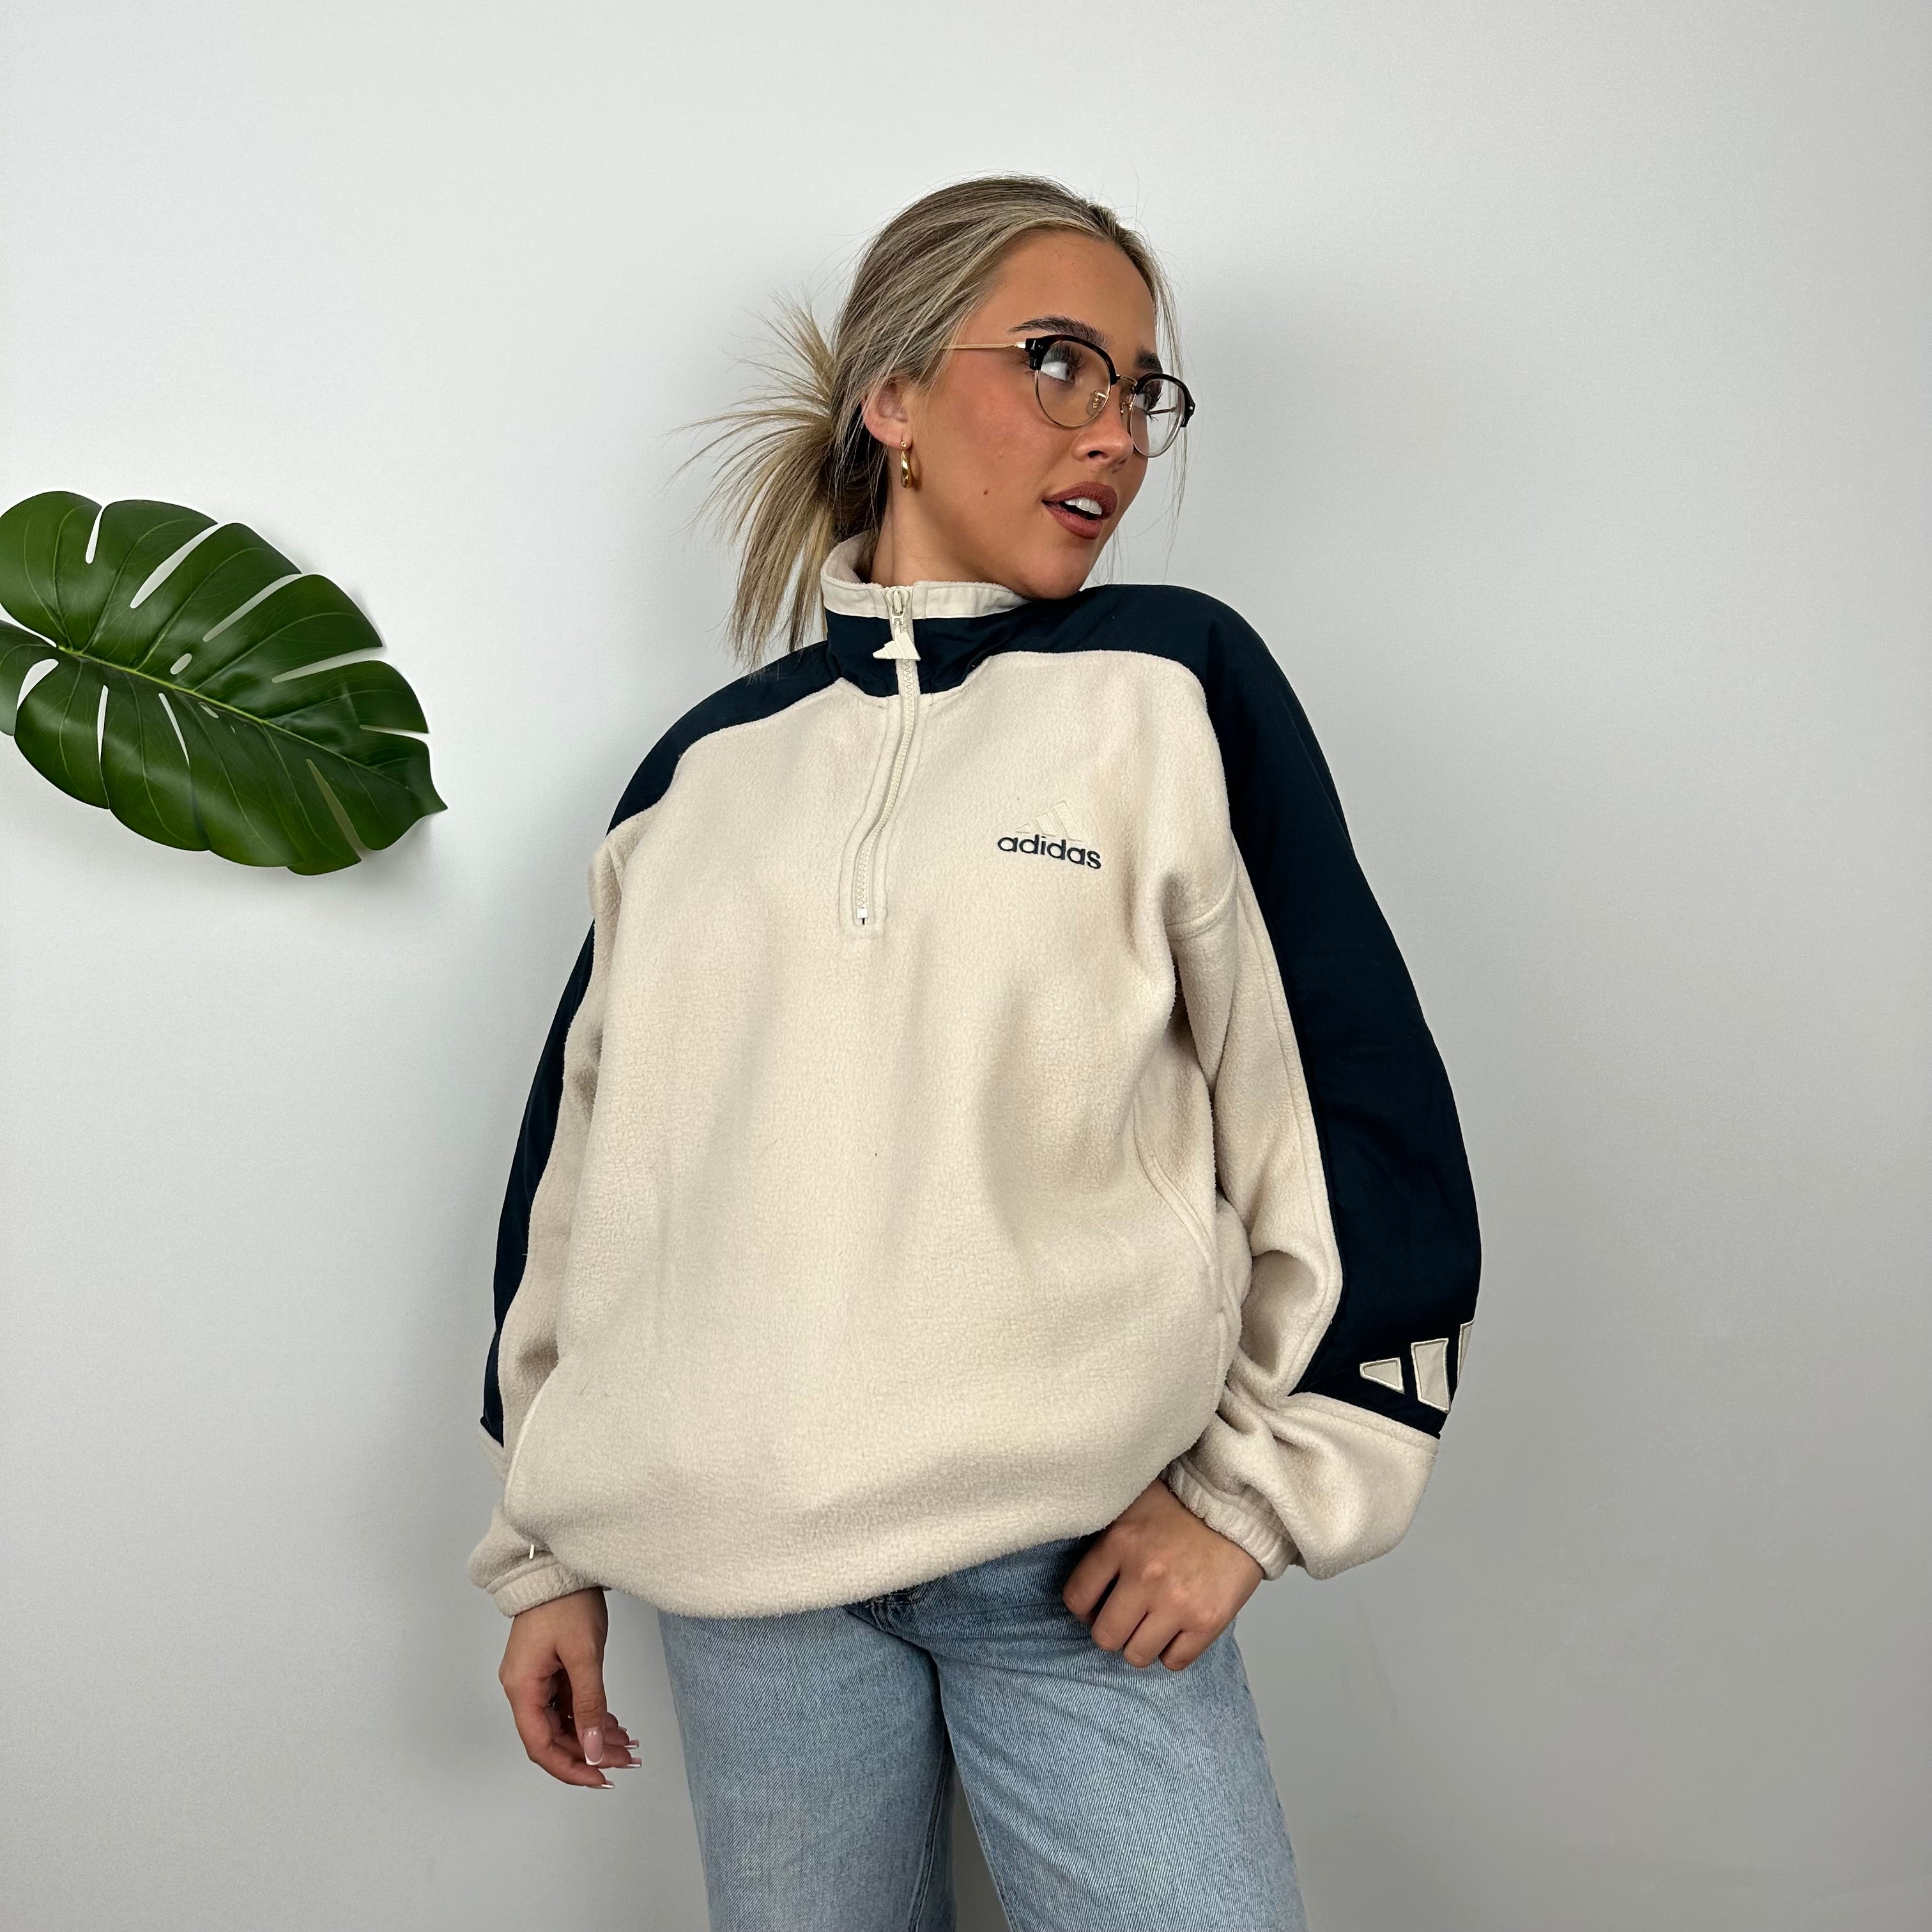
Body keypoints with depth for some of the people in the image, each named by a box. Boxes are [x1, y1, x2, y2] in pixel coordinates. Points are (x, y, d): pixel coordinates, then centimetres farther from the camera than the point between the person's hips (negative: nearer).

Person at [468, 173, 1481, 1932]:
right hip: (741, 1583, 2)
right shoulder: (703, 769, 7)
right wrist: (548, 1551, 13)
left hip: (1087, 1566, -2)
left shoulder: (1180, 684, 0)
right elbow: (580, 1158, 11)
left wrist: (1255, 1487, -5)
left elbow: (1360, 1115, -2)